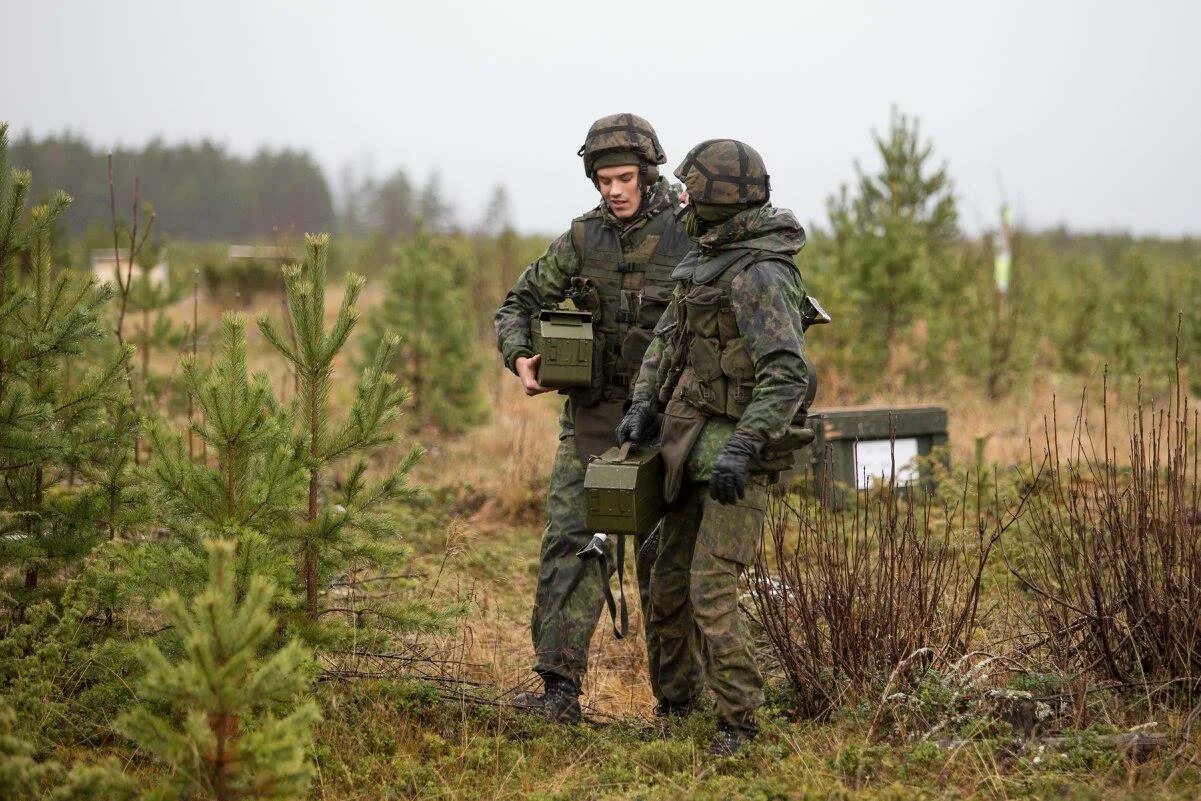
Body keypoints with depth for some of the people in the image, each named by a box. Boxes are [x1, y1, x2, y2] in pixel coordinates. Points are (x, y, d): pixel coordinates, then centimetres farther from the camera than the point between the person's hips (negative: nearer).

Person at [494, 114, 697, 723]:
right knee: (570, 541, -9)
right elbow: (519, 304, 9)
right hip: (594, 415, 2)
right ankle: (559, 685, -10)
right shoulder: (582, 241, 2)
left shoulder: (690, 239, -6)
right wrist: (520, 358, -9)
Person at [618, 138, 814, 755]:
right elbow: (668, 336, 20)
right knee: (669, 585, 14)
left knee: (712, 592, -14)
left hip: (738, 447, -9)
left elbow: (788, 374, -28)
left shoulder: (761, 275, -20)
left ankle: (738, 723, -5)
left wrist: (742, 448, -34)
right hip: (692, 443, 9)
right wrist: (642, 404, 7)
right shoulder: (708, 259, 11)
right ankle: (675, 708, 27)